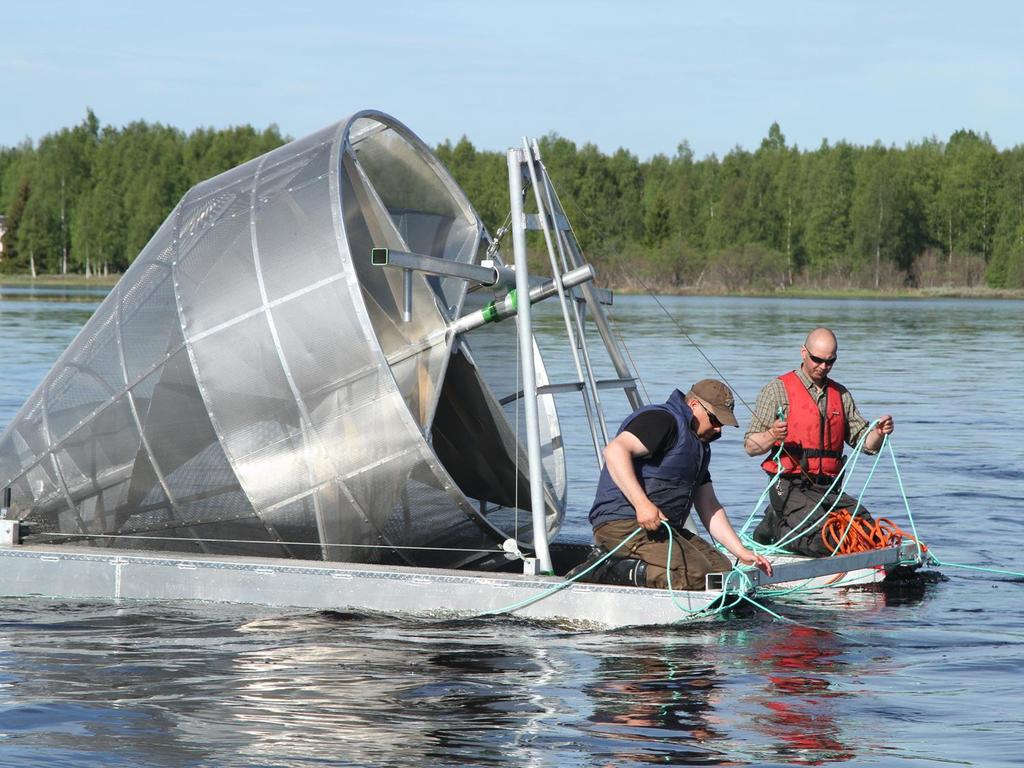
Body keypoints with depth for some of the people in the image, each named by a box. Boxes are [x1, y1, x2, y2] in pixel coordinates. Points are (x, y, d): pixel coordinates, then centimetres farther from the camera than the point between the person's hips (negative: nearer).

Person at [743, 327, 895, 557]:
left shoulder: (841, 395, 18)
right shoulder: (778, 390, 1)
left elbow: (865, 443, 15)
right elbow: (750, 446, -2)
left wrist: (879, 433, -7)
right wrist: (772, 436, -23)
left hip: (829, 490, 6)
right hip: (790, 487, -6)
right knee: (825, 541, -29)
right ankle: (776, 527, 3)